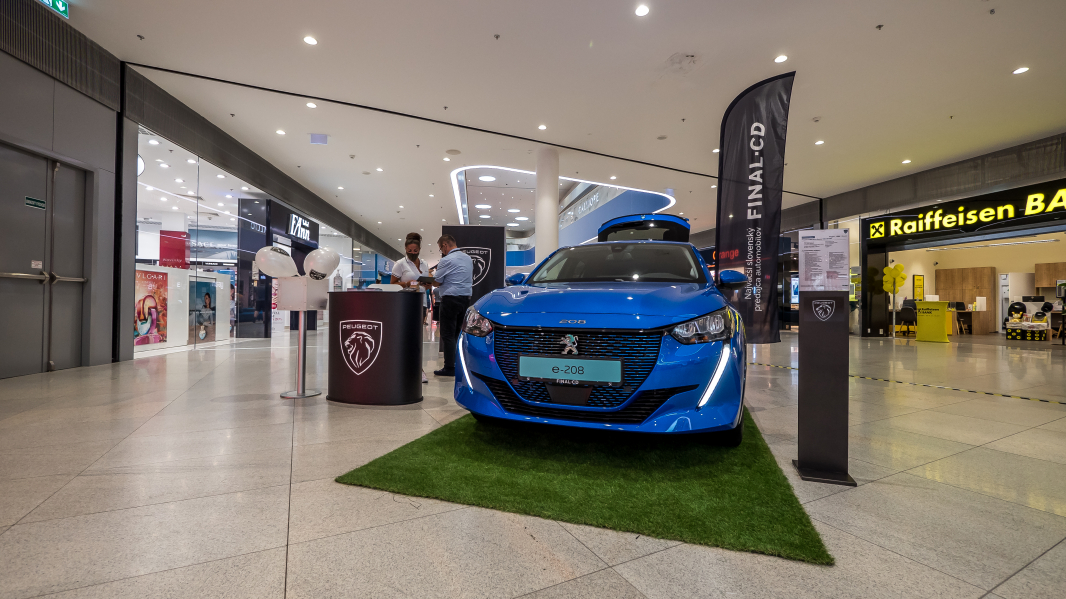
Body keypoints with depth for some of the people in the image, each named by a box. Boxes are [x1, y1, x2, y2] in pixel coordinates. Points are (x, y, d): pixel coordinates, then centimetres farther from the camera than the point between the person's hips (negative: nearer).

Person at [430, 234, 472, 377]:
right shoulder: (468, 258, 13)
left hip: (451, 299, -8)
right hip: (466, 297, 8)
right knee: (459, 333, 14)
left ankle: (449, 368, -2)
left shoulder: (446, 260, -11)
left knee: (448, 335, -2)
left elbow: (436, 283, -6)